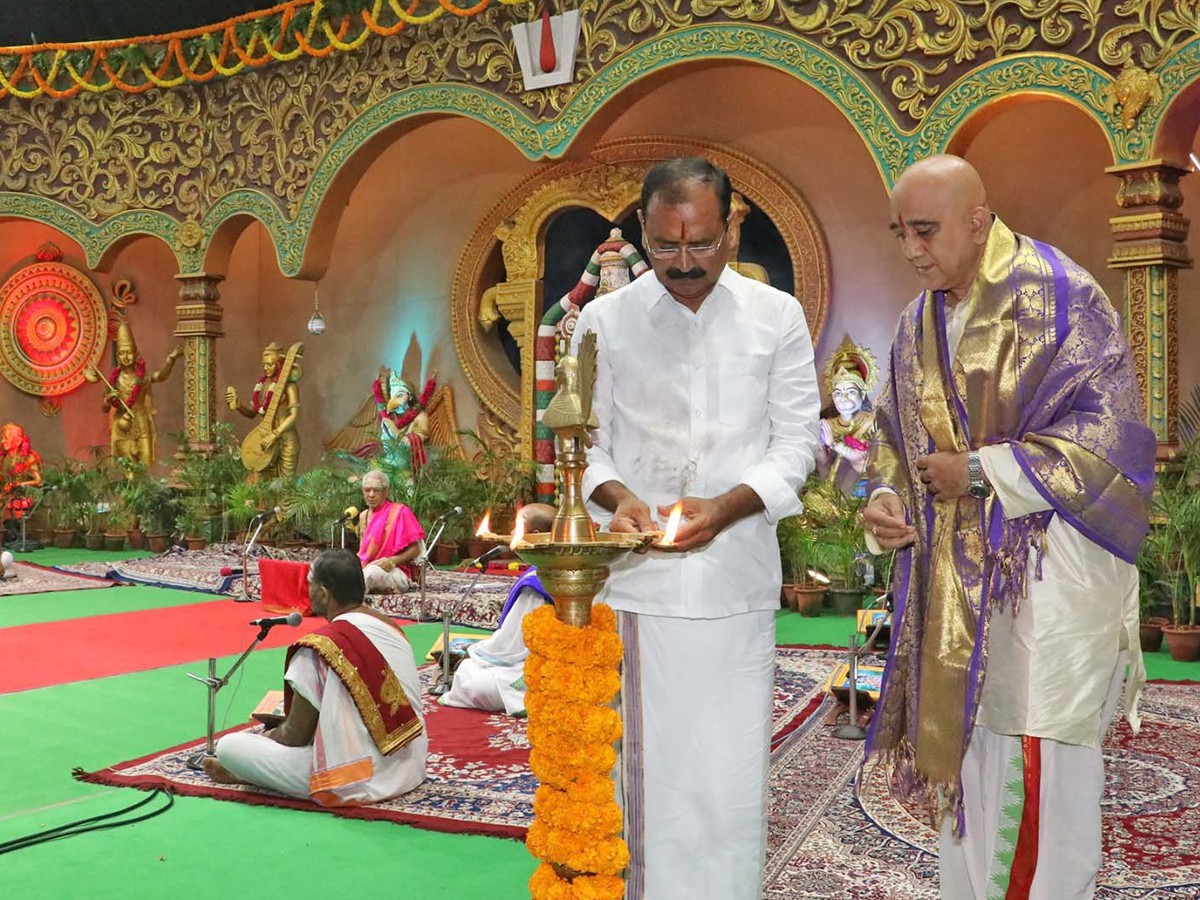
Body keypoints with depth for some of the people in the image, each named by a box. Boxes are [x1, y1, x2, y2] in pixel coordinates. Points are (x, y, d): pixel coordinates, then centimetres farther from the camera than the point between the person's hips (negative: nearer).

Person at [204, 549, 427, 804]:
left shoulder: (320, 648, -16)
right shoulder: (391, 627, 4)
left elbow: (295, 735, -8)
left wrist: (264, 736, 13)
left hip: (357, 780, -8)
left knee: (229, 746, -2)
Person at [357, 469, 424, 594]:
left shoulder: (399, 512, -2)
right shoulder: (364, 516, 18)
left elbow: (415, 550, -3)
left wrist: (392, 561, -19)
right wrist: (357, 562, 1)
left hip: (396, 571, -5)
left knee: (372, 571, -40)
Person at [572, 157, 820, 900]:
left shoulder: (777, 317, 5)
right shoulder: (606, 321, 4)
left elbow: (796, 441, 3)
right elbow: (587, 442, 7)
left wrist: (727, 505, -15)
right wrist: (617, 497, -15)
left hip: (738, 577, 0)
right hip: (637, 579, 0)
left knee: (730, 769, 4)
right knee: (647, 763, 3)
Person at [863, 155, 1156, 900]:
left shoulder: (1059, 296, -10)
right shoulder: (920, 324, 10)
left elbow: (1110, 428, -14)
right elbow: (896, 432, 18)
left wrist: (980, 471, -16)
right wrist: (886, 497, -2)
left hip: (1048, 567, -6)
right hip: (958, 577, 6)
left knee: (1038, 758, -2)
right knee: (965, 744, 11)